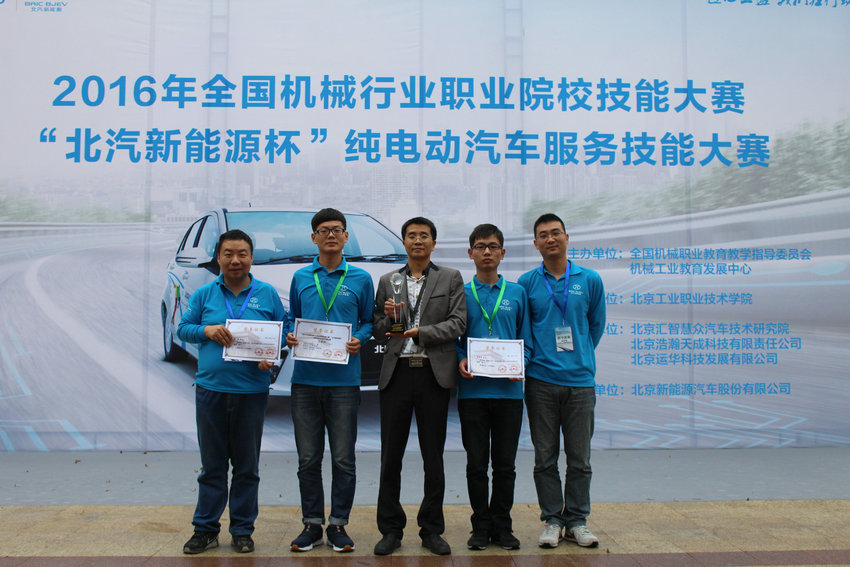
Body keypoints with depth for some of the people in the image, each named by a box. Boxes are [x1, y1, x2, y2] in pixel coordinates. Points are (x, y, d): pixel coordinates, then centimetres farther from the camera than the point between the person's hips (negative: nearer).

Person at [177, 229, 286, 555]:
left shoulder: (267, 294, 5)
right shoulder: (204, 294, 7)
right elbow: (183, 328, 9)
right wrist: (207, 330, -11)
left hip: (252, 391, 0)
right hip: (210, 389, 1)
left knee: (247, 466, 8)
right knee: (212, 464, 9)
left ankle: (242, 530, 21)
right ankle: (206, 529, 22)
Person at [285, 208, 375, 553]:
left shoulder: (360, 279, 6)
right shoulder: (301, 278, 11)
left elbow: (368, 321, 10)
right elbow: (293, 319, 17)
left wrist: (359, 340, -10)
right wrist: (290, 337, -4)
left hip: (344, 381, -2)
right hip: (306, 379, 2)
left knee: (343, 459, 3)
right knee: (308, 458, 8)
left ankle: (338, 524, 17)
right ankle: (312, 524, 21)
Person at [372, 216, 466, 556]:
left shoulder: (451, 279, 7)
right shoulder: (388, 281, 12)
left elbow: (458, 323, -2)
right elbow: (378, 330, 11)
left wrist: (422, 332, -13)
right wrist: (389, 317, -9)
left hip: (434, 373, -1)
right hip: (397, 373, 2)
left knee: (433, 458, 6)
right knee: (391, 456, 5)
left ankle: (431, 530, 20)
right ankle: (391, 530, 18)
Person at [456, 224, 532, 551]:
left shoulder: (517, 293, 8)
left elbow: (526, 340, 9)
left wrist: (520, 365, -9)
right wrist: (460, 360, -12)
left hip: (509, 390, 1)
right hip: (472, 390, 0)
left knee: (505, 464, 8)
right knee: (476, 463, 6)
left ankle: (502, 526, 21)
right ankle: (481, 526, 20)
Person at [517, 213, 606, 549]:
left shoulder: (590, 280, 5)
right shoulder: (526, 283, 3)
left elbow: (596, 325, 15)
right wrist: (530, 359, 6)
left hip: (580, 380, 1)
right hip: (540, 381, -1)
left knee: (579, 458, 7)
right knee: (545, 458, 6)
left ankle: (576, 521, 20)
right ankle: (552, 520, 18)